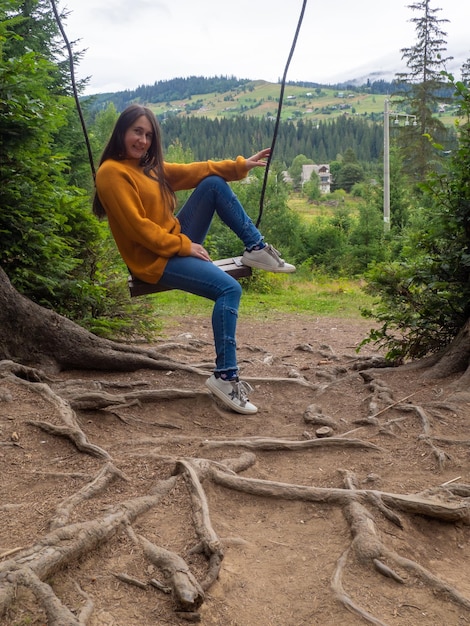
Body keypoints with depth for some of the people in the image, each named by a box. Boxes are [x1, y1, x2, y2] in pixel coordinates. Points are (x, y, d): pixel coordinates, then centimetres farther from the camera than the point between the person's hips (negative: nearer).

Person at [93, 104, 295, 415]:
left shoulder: (149, 165, 14)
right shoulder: (112, 172, -13)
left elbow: (190, 171, 13)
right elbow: (137, 226, -19)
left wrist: (240, 165, 7)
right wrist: (184, 246, -16)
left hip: (177, 242, 9)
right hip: (155, 260, -9)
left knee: (214, 184, -1)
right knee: (230, 289, -24)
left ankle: (256, 248, 3)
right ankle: (225, 376, -21)